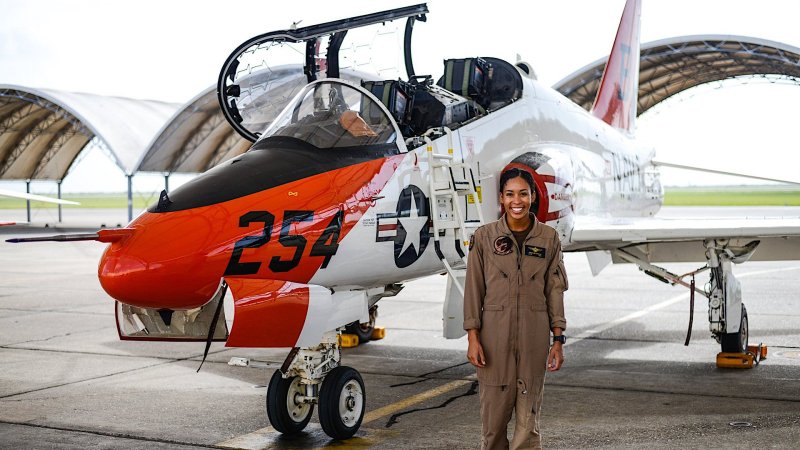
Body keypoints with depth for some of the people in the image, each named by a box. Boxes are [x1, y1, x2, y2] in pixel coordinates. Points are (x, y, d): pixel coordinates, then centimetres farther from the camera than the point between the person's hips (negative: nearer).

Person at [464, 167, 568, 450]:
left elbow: (555, 290, 6)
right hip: (494, 334, -1)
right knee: (494, 414, 3)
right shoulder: (484, 236, 1)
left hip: (534, 336, 1)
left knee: (528, 417, 2)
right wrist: (473, 338, -5)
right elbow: (473, 289, 1)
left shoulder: (549, 238, 5)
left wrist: (558, 340, 2)